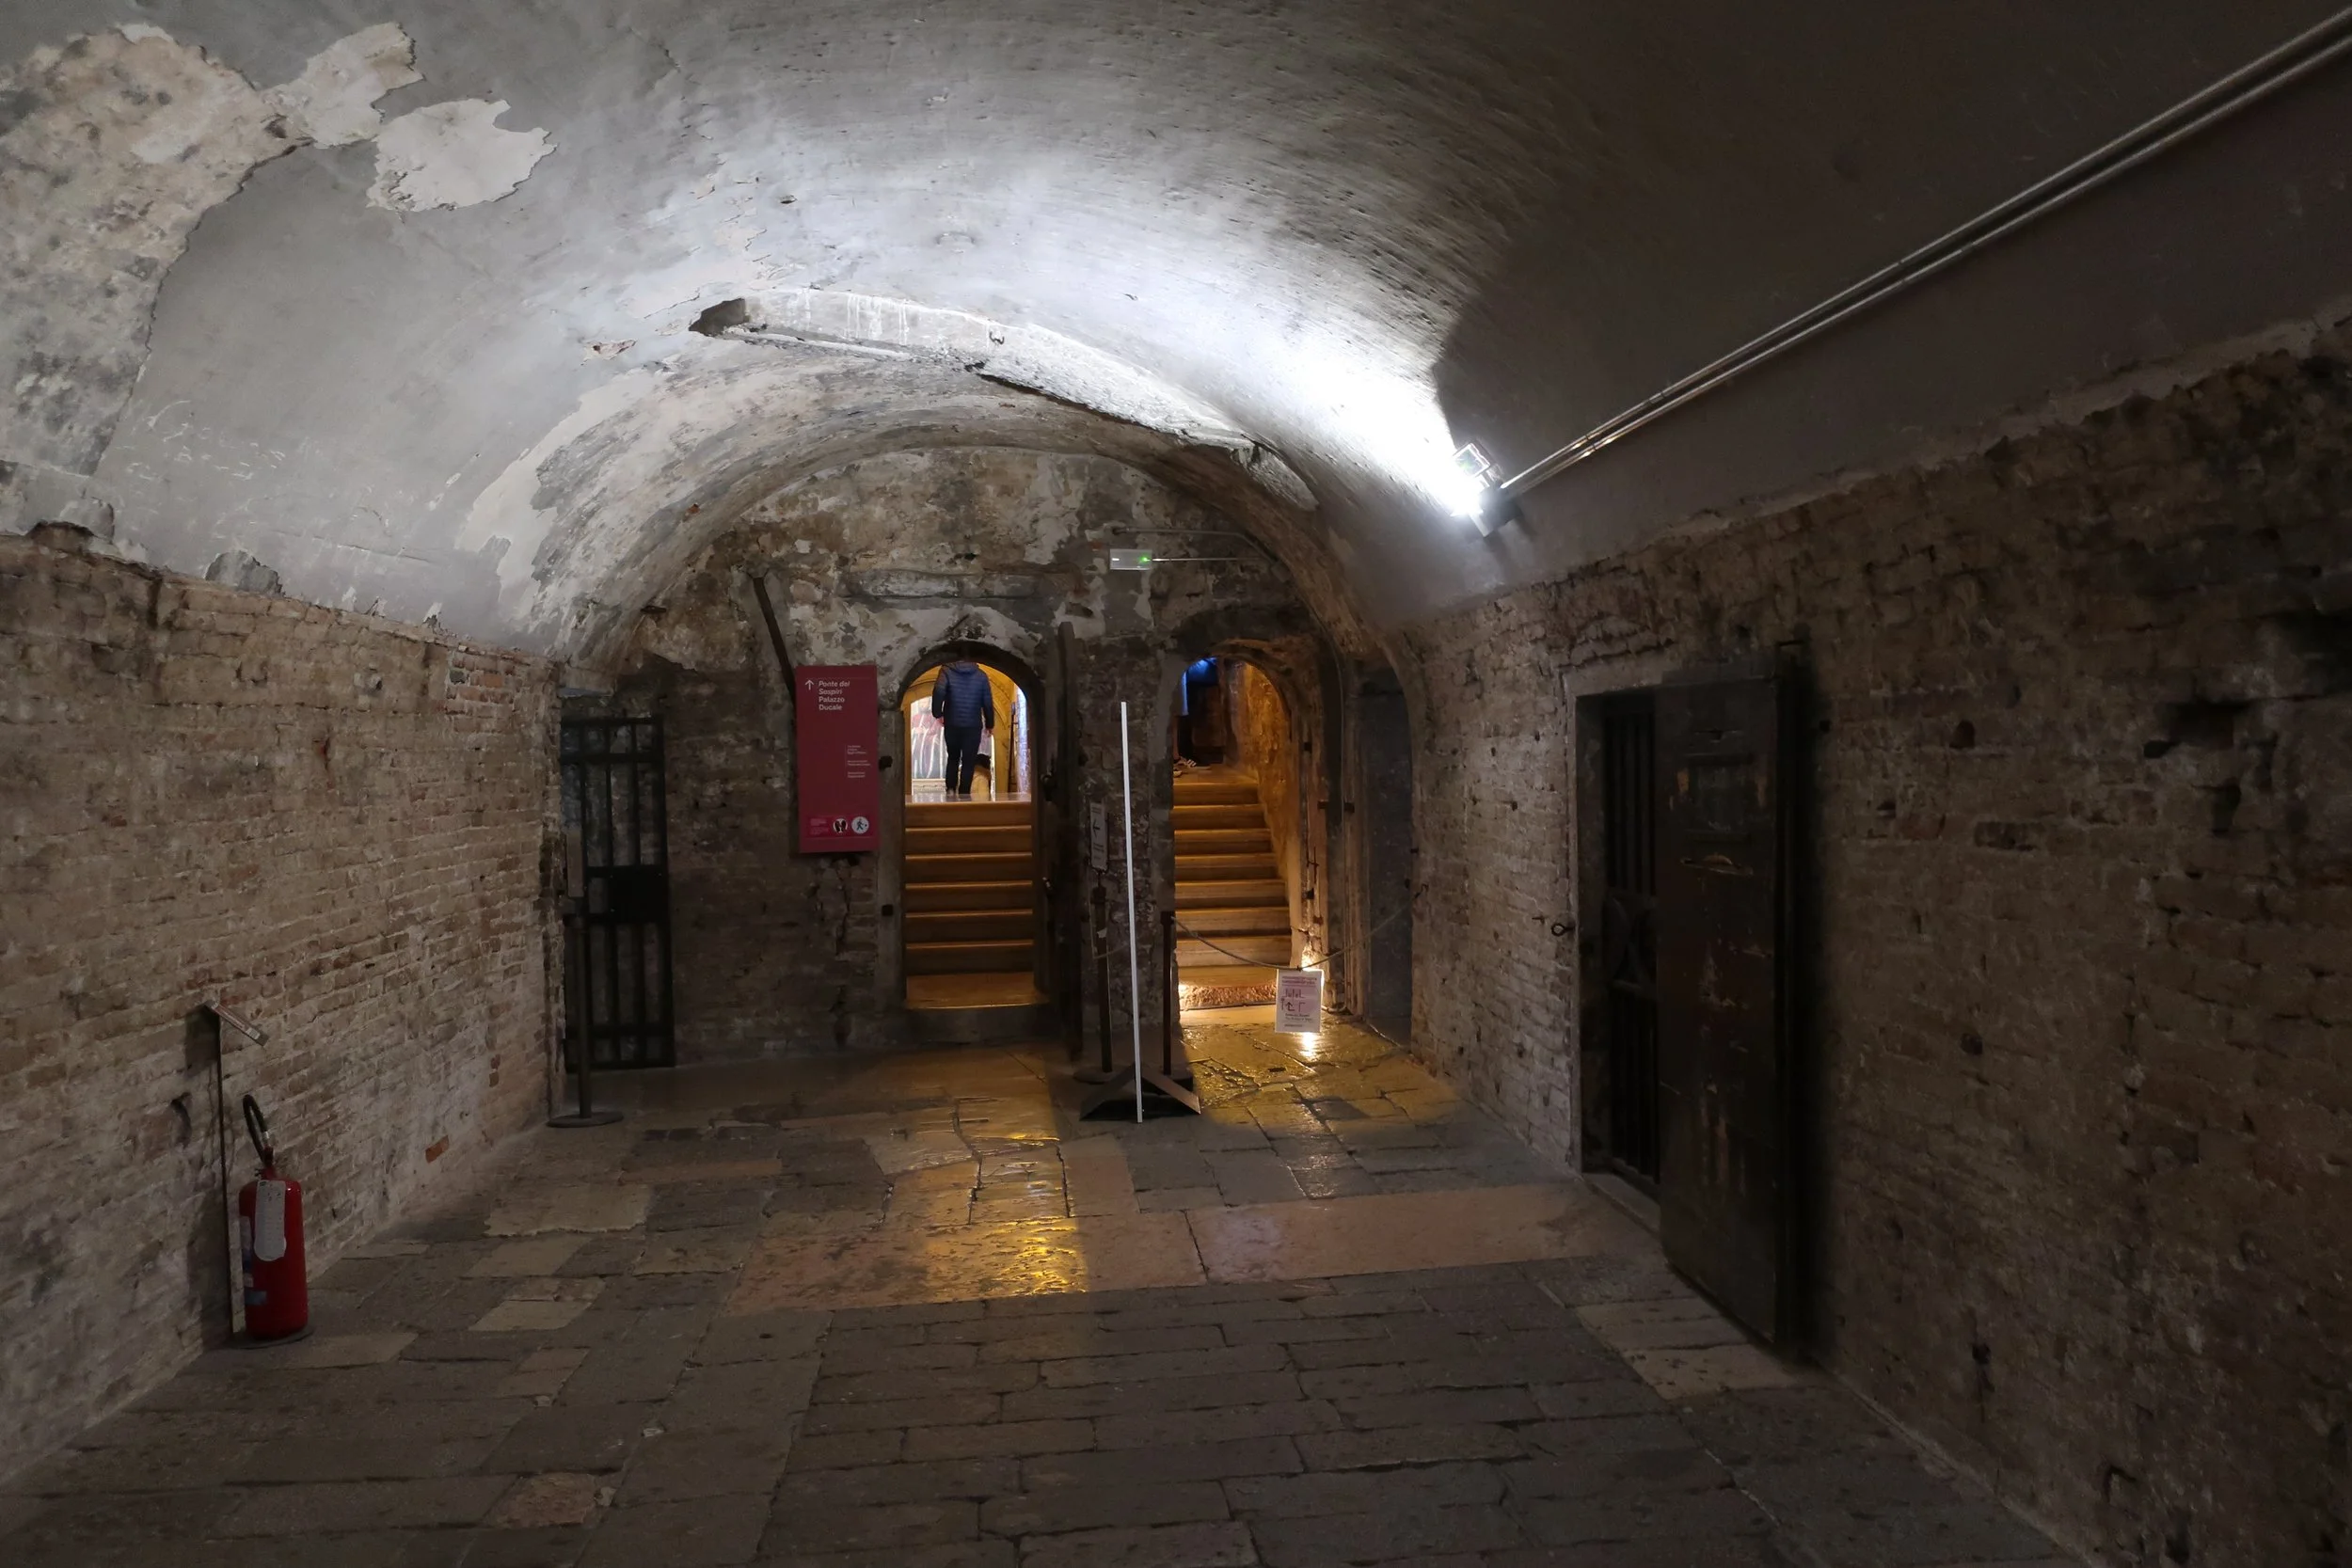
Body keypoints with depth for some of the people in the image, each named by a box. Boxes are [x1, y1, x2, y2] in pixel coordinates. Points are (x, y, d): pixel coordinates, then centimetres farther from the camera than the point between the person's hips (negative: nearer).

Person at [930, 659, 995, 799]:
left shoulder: (947, 671, -2)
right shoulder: (981, 675, 1)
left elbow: (938, 691, -19)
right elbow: (988, 701, 2)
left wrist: (937, 713, -8)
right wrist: (989, 724, 13)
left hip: (952, 724, 1)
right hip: (973, 726, -1)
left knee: (953, 758, 20)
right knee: (968, 762, 4)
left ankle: (951, 789, 12)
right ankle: (964, 794, 0)